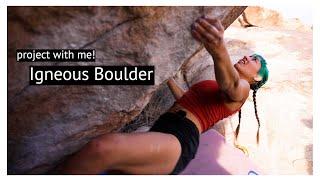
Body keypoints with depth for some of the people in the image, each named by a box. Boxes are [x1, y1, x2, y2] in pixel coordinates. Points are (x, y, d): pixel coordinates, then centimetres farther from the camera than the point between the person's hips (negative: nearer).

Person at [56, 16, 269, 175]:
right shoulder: (215, 87, 34)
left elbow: (229, 82, -20)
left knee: (102, 148, -35)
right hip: (159, 132, 10)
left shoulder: (241, 89, 6)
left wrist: (220, 51, -43)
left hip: (179, 141, -10)